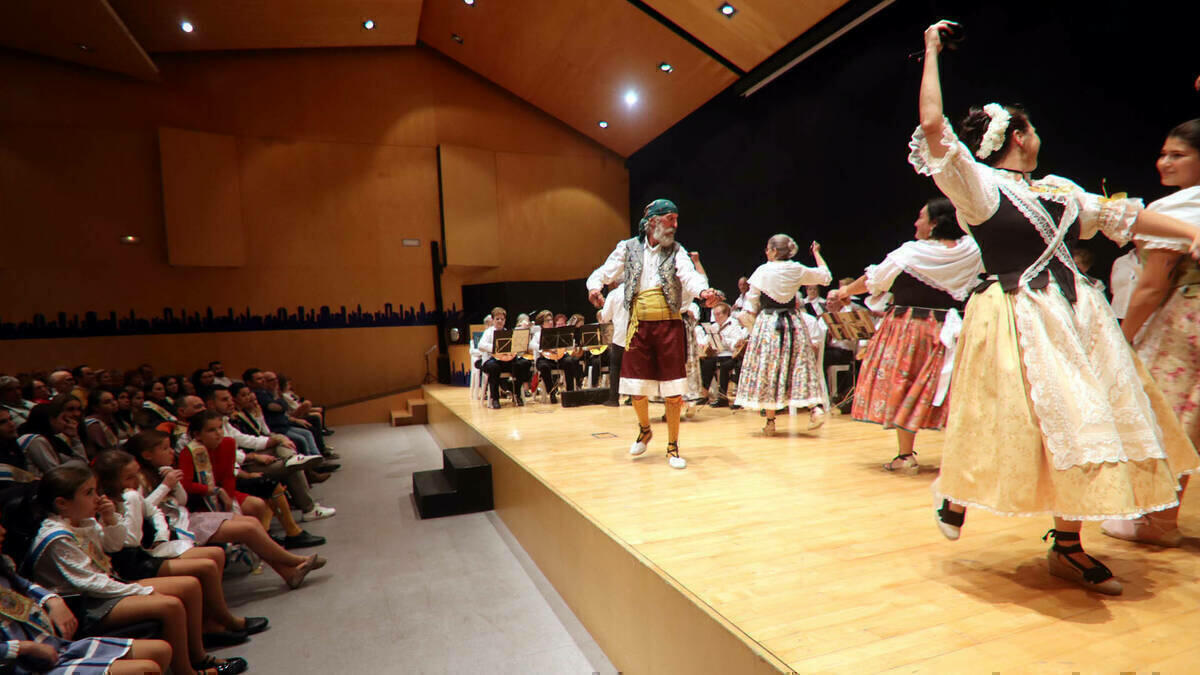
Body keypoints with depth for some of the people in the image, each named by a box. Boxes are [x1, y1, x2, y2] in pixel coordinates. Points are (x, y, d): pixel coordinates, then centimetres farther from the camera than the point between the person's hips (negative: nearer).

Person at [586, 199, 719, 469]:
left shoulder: (676, 251, 5)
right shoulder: (628, 248, 7)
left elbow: (689, 275, -11)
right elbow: (604, 272, 4)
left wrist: (703, 291, -33)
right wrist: (594, 287, -19)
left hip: (670, 325, 0)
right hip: (638, 327, 1)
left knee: (673, 392, 1)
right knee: (636, 389, 6)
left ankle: (672, 447, 17)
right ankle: (645, 430, 36)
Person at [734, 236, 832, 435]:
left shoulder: (762, 271, -6)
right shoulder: (798, 270, 2)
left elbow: (752, 302, -1)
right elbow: (826, 276, 17)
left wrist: (751, 326, 12)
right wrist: (817, 253, 28)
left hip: (767, 323, -3)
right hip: (792, 323, 3)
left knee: (767, 369, 2)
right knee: (801, 366, 9)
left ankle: (770, 421, 4)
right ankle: (816, 407, -5)